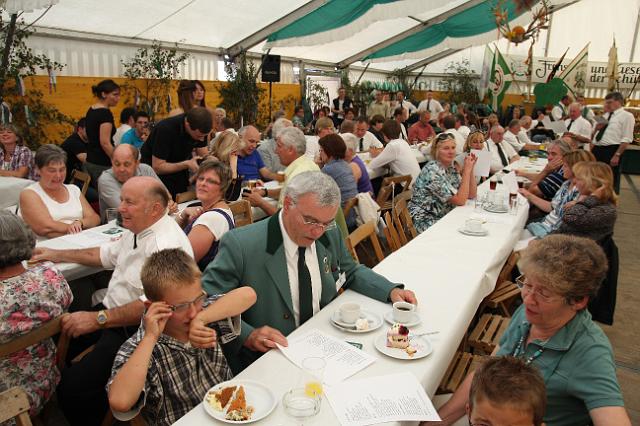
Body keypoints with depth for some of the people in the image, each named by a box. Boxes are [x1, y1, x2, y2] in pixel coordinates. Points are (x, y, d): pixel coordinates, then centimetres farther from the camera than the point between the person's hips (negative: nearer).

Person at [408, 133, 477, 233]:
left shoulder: (452, 167, 5)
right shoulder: (433, 171, -20)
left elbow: (471, 195, 4)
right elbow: (460, 200, -22)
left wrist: (471, 168, -5)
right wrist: (467, 170, -21)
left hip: (444, 217, 8)